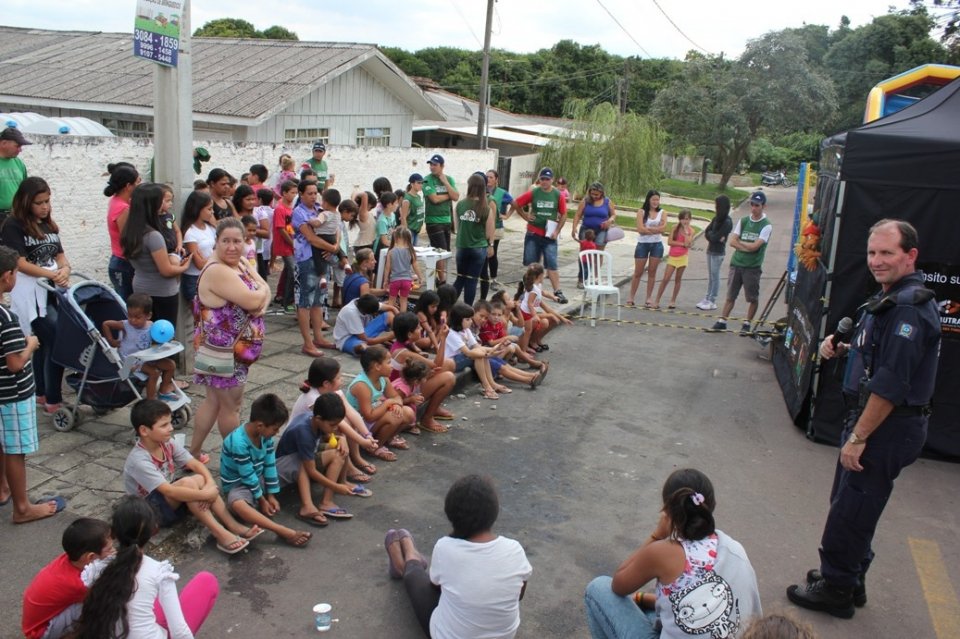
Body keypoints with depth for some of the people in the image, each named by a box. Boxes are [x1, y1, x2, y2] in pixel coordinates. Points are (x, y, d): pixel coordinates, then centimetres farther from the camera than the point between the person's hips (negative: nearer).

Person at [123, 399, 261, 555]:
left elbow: (196, 465, -8)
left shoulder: (167, 443, -6)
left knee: (200, 479, -21)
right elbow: (169, 491, -35)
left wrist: (210, 484, -27)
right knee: (187, 482, -32)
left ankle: (233, 526, -24)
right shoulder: (139, 460, -28)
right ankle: (220, 534, -32)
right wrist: (205, 494, -35)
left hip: (172, 500, 7)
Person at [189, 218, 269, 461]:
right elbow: (251, 300, -29)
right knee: (231, 404, 6)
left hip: (235, 347, 9)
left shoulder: (240, 264, 7)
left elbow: (264, 290, 6)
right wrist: (262, 291, -7)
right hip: (223, 350, -9)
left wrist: (261, 301, -16)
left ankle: (193, 454, 31)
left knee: (213, 400, 18)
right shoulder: (217, 271, -23)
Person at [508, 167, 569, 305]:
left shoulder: (558, 195, -2)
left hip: (549, 236, -1)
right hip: (533, 234, 1)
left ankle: (557, 292, -3)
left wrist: (557, 231, -5)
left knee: (552, 264, -5)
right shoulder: (533, 193, -3)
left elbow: (563, 215, 3)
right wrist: (525, 216, 0)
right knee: (531, 264, 9)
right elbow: (515, 203, 6)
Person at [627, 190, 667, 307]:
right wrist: (656, 229, -11)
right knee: (638, 272, 4)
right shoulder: (642, 212, -2)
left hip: (656, 245, 2)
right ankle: (631, 297, 12)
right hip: (643, 244, -1)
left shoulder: (662, 212, 4)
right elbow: (640, 229, -13)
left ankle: (649, 298, 13)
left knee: (652, 271, 6)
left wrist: (648, 228, -13)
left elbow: (663, 228, -10)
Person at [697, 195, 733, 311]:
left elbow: (715, 237, -20)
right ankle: (707, 298, 21)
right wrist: (714, 237, -11)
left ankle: (712, 302, 5)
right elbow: (707, 232, 4)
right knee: (710, 276, 13)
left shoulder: (727, 222, -16)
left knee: (715, 276, -1)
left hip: (718, 252, -8)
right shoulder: (717, 218, 8)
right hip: (710, 250, 8)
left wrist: (711, 235, -2)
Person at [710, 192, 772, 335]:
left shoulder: (766, 225, -8)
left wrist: (739, 242, -4)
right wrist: (748, 247, -12)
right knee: (730, 295, 9)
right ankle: (722, 321, 14)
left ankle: (747, 324, 17)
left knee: (753, 298, 4)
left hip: (753, 267, -4)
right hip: (736, 263, 4)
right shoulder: (743, 221, 7)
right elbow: (732, 241, 0)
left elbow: (755, 246, -17)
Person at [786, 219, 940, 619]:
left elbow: (891, 384, -26)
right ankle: (849, 581, 36)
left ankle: (836, 589, 19)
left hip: (888, 428, -10)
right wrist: (843, 348, 5)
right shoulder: (893, 298, 11)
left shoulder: (909, 308, -22)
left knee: (850, 510, 2)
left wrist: (858, 437, -23)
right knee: (848, 504, 20)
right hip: (876, 421, 10)